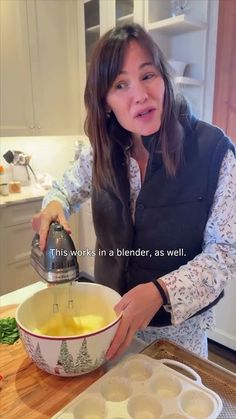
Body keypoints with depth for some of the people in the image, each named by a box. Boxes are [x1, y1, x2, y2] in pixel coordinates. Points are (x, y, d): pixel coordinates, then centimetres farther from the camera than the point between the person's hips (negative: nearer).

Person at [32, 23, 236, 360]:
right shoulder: (102, 152, -9)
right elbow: (65, 190, 8)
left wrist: (160, 292, -31)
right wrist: (54, 207, -15)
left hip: (179, 324, -3)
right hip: (112, 315, 4)